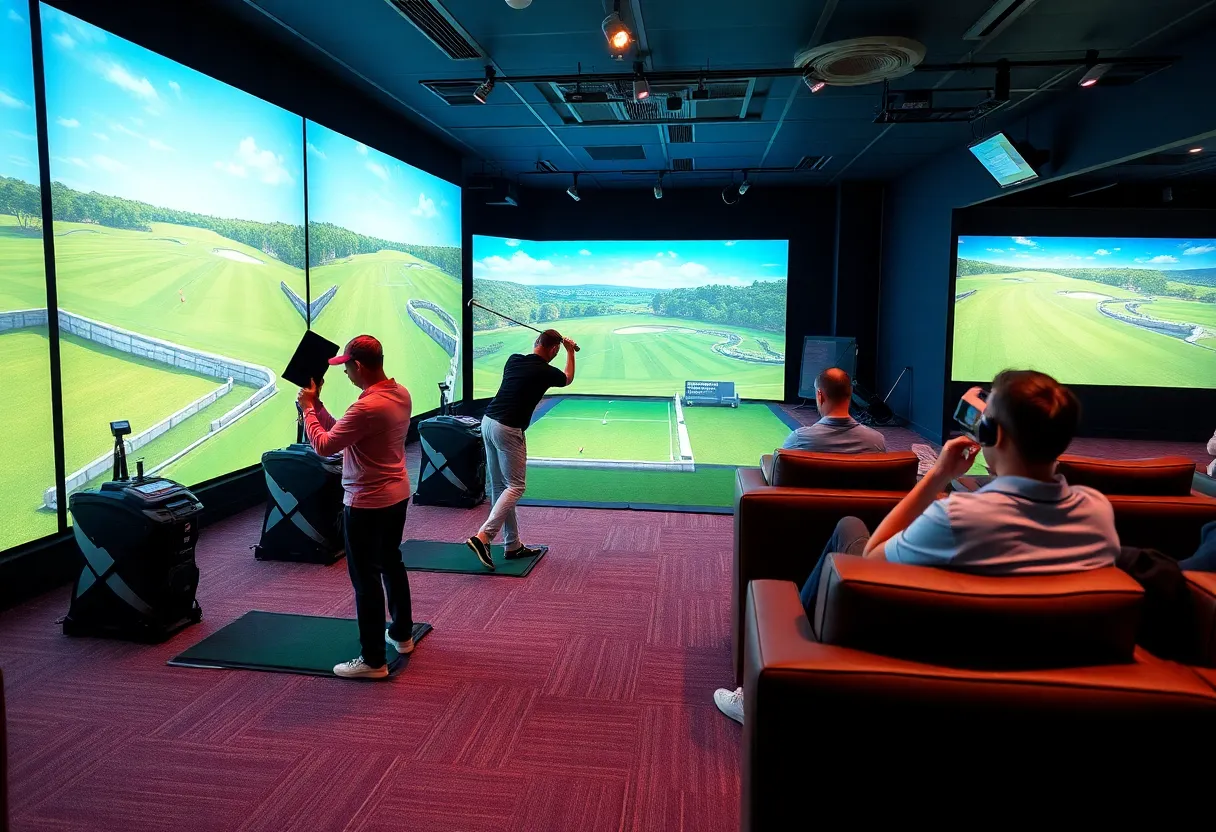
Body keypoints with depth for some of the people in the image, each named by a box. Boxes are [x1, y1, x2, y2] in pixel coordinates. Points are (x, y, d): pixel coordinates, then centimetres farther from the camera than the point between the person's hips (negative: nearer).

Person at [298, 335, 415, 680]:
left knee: (366, 580, 1)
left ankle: (373, 660, 9)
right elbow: (343, 431, 9)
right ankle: (402, 634, 38)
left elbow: (324, 445, -18)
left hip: (367, 503, -9)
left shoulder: (366, 408, -28)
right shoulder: (401, 394, 2)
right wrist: (318, 405, 7)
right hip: (397, 495, 10)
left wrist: (308, 408, -5)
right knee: (392, 564, 23)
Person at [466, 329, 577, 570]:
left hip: (488, 422, 8)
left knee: (499, 486, 11)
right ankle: (483, 537, -14)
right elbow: (568, 378, 18)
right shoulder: (545, 372, -6)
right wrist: (570, 352, 33)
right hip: (508, 430, -8)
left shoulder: (513, 360, 9)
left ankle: (513, 545, 19)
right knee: (515, 486, 0)